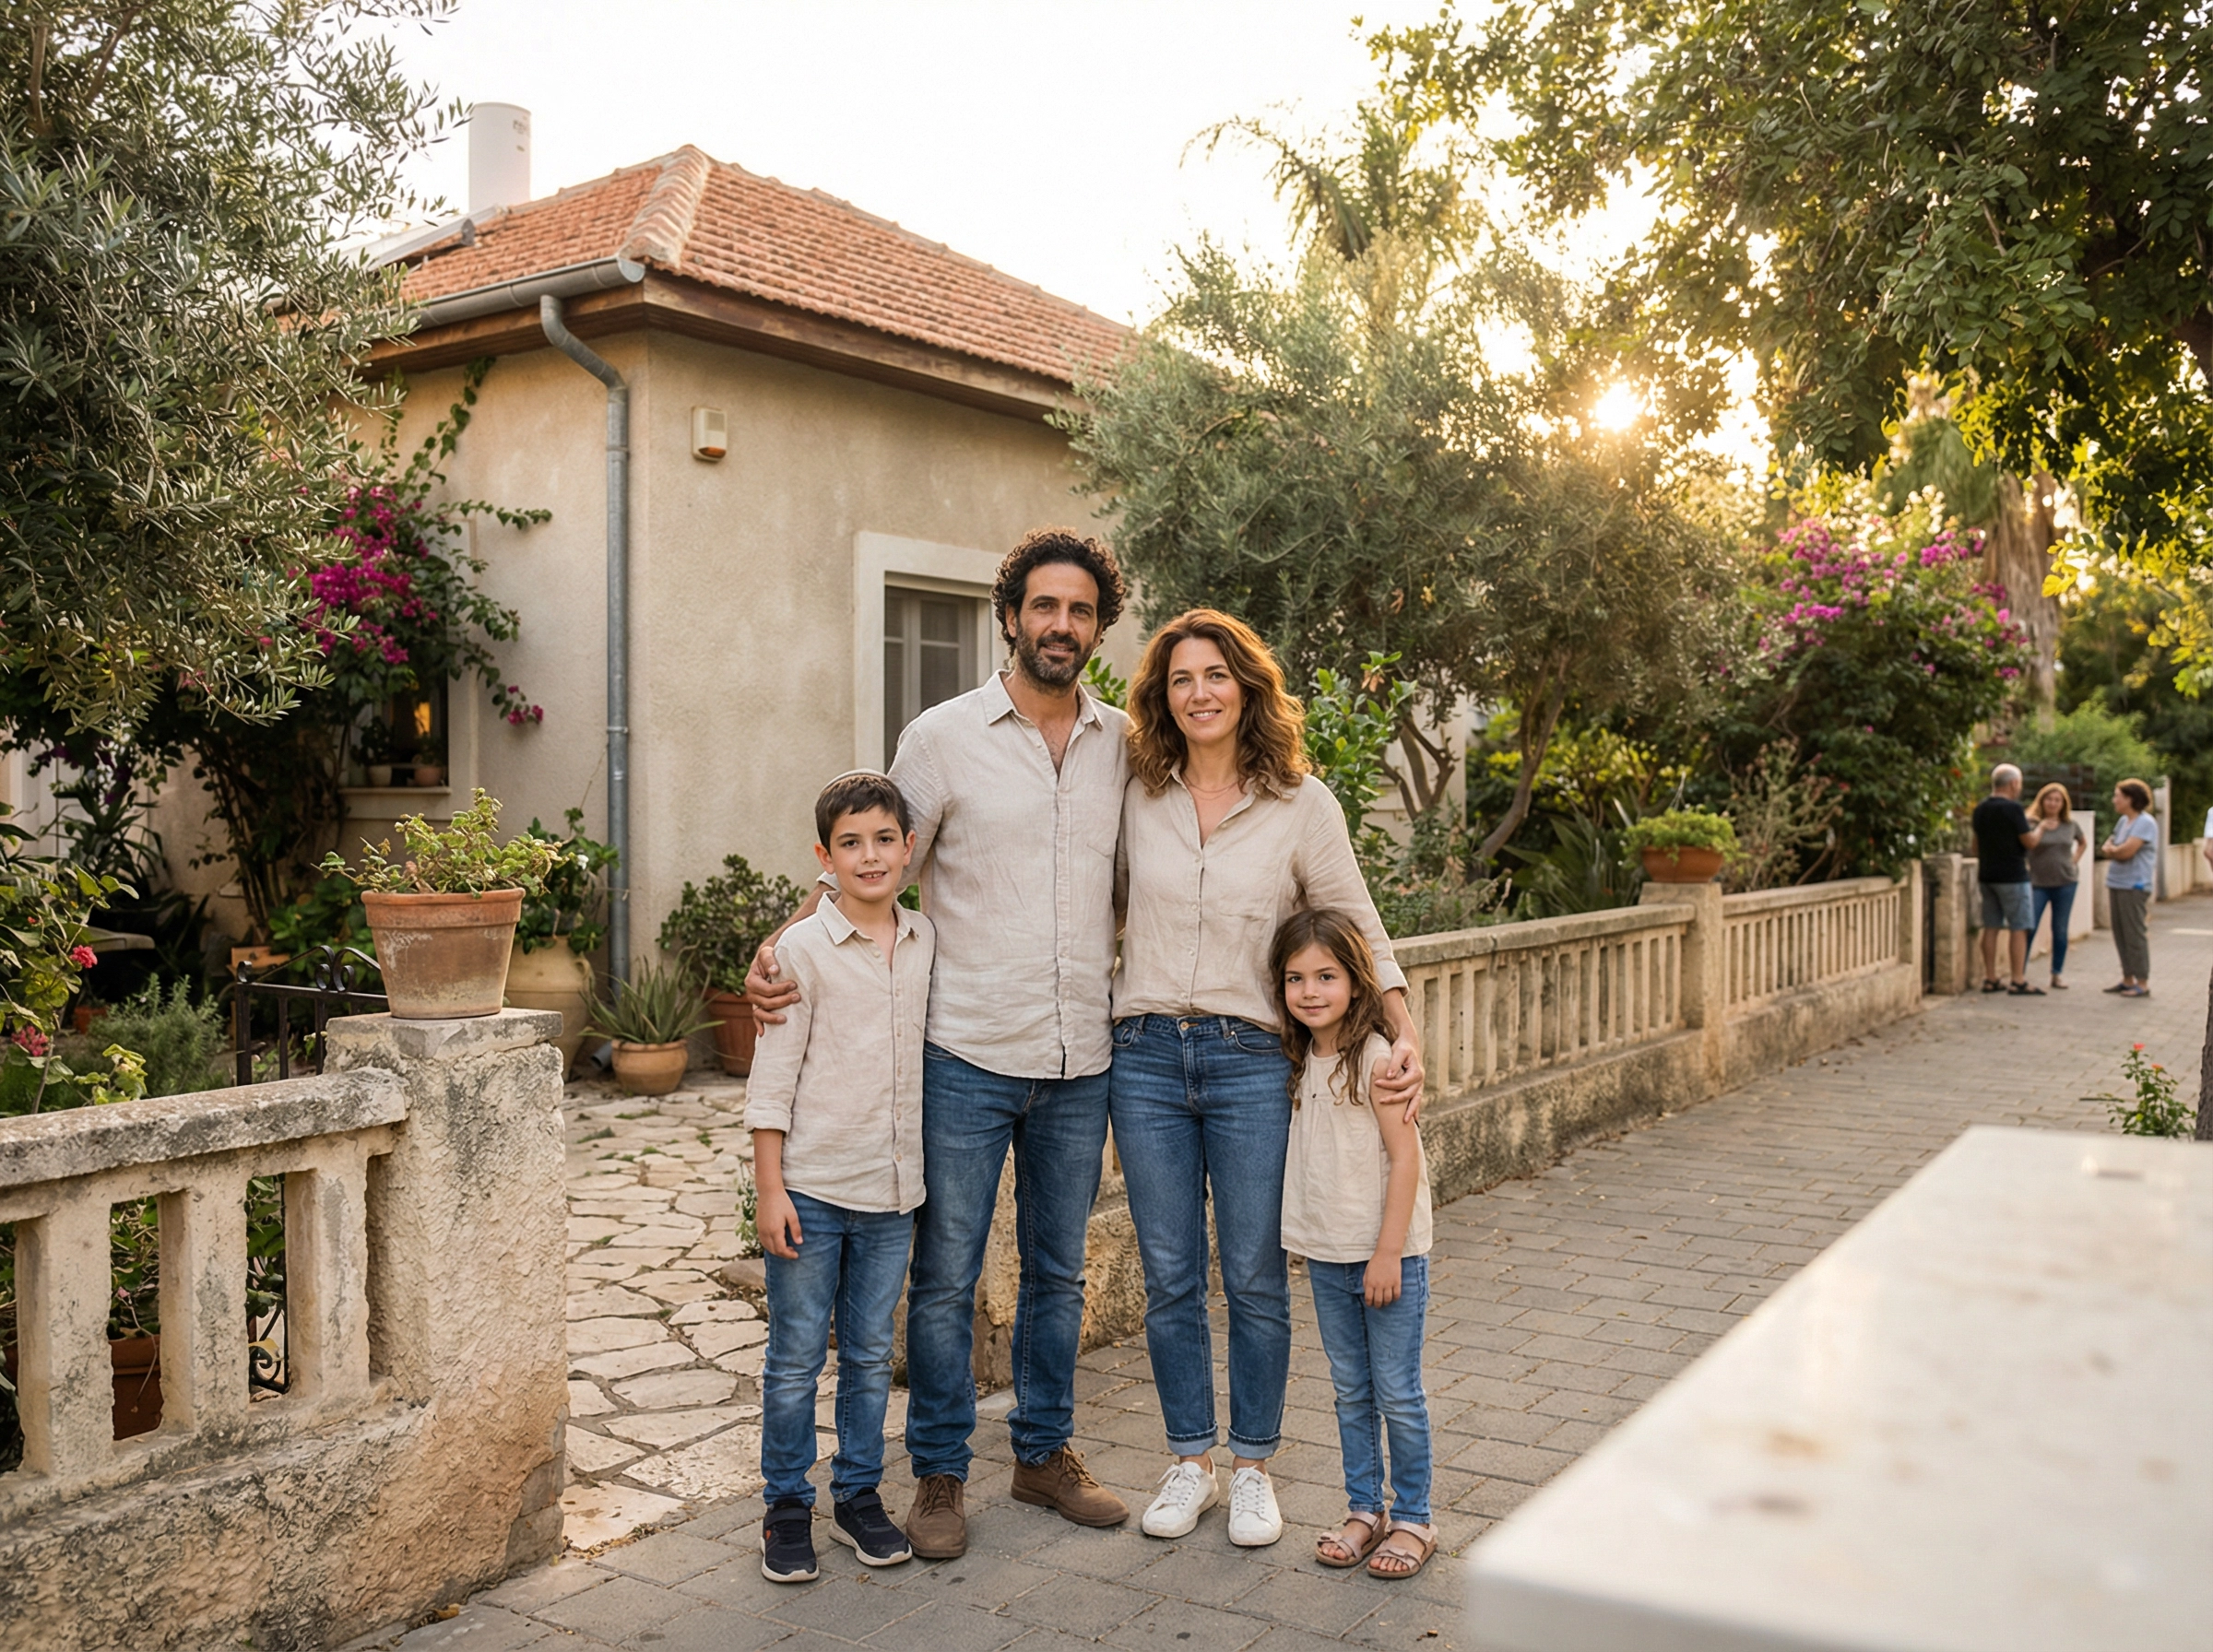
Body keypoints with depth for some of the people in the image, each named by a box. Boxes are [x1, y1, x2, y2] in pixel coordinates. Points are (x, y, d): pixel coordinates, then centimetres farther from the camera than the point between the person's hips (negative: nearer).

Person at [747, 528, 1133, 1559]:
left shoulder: (1123, 746, 7)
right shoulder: (944, 737, -4)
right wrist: (779, 950, -13)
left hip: (1081, 1061, 4)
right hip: (968, 1056, -3)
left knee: (1059, 1272, 16)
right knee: (944, 1275, 5)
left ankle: (1045, 1453, 33)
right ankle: (939, 1475, 22)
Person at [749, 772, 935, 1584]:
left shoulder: (927, 942, 5)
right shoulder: (802, 949, -8)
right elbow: (772, 1076, -8)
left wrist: (930, 1172, 15)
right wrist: (769, 1188, -10)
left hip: (893, 1190, 4)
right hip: (811, 1187, -4)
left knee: (871, 1356, 14)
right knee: (796, 1357, 7)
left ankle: (858, 1496, 28)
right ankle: (786, 1507, 22)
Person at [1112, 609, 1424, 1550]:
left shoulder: (1301, 804, -1)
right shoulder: (1137, 797, 4)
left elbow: (1359, 931, 1)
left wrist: (1406, 1037, -10)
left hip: (1251, 1059, -2)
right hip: (1147, 1056, 2)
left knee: (1254, 1278, 6)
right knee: (1169, 1279, 9)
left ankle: (1253, 1469, 23)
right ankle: (1191, 1464, 25)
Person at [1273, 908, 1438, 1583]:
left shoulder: (1375, 1059, -15)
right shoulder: (1301, 1062, 5)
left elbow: (1405, 1159, -16)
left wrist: (1388, 1254, -18)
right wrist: (1306, 1237, 11)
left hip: (1387, 1256, -6)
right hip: (1328, 1256, 6)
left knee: (1397, 1394, 3)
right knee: (1350, 1392, 14)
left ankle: (1412, 1519, 17)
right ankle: (1363, 1509, 26)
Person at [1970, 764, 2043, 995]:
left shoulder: (1980, 809, 9)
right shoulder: (2013, 808, -15)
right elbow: (2030, 842, -13)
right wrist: (2039, 827, 5)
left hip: (1987, 874, 7)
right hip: (2012, 876, -7)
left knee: (1991, 927, 9)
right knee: (2019, 928, -2)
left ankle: (1990, 979, 11)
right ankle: (2019, 982, -3)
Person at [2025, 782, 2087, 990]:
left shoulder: (2070, 825, 6)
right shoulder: (2032, 822, -6)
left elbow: (2083, 842, 23)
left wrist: (2074, 860, 13)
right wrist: (2041, 828, -21)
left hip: (2065, 883, 4)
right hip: (2038, 883, -4)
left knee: (2060, 930, 8)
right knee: (2029, 928, -7)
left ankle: (2058, 974, 16)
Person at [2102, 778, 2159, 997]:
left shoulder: (2146, 822, -11)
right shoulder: (2123, 821, 15)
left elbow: (2126, 851, -19)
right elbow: (2108, 849, 15)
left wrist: (2112, 850, 0)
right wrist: (2114, 850, -7)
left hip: (2134, 887, -8)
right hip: (2116, 884, 8)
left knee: (2135, 934, -5)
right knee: (2121, 935, 11)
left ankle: (2143, 983, 0)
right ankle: (2128, 979, 20)